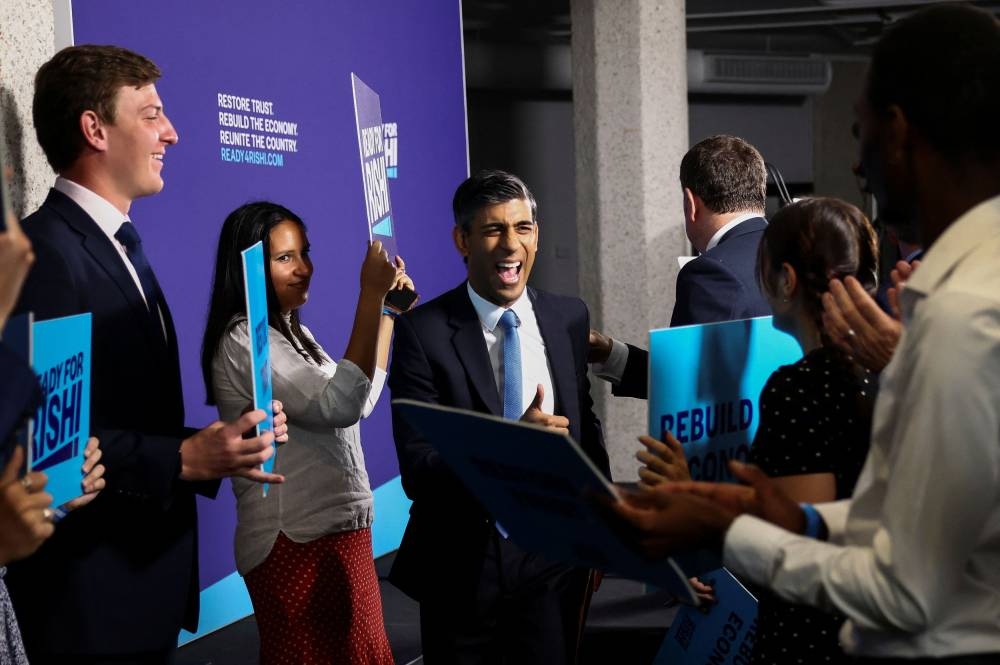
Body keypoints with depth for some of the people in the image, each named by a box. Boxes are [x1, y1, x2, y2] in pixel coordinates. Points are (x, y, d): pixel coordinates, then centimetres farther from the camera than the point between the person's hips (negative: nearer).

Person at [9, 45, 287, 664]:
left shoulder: (119, 246, 15)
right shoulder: (44, 253, -16)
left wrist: (217, 447, -1)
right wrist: (182, 460, -24)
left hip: (148, 572, 9)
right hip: (92, 591, -9)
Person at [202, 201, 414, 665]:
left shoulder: (291, 332, 14)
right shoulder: (244, 341, -16)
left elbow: (359, 397, 20)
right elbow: (340, 405, -25)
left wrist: (388, 309, 12)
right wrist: (369, 296, -23)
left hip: (335, 528, 9)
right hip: (297, 540, -9)